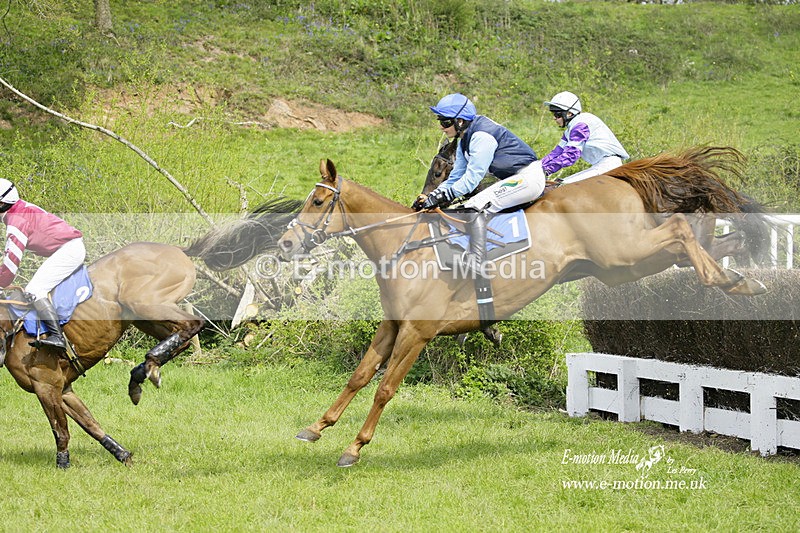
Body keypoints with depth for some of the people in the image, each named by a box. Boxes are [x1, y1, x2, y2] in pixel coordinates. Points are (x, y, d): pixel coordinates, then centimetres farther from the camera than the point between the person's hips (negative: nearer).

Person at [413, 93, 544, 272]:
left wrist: (443, 197, -21)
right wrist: (431, 197, 2)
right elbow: (456, 178, 15)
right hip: (515, 179, 11)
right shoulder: (465, 142, 13)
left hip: (528, 176, -11)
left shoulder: (481, 136, -19)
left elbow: (471, 178, -21)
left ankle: (474, 266, -26)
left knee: (475, 207, -21)